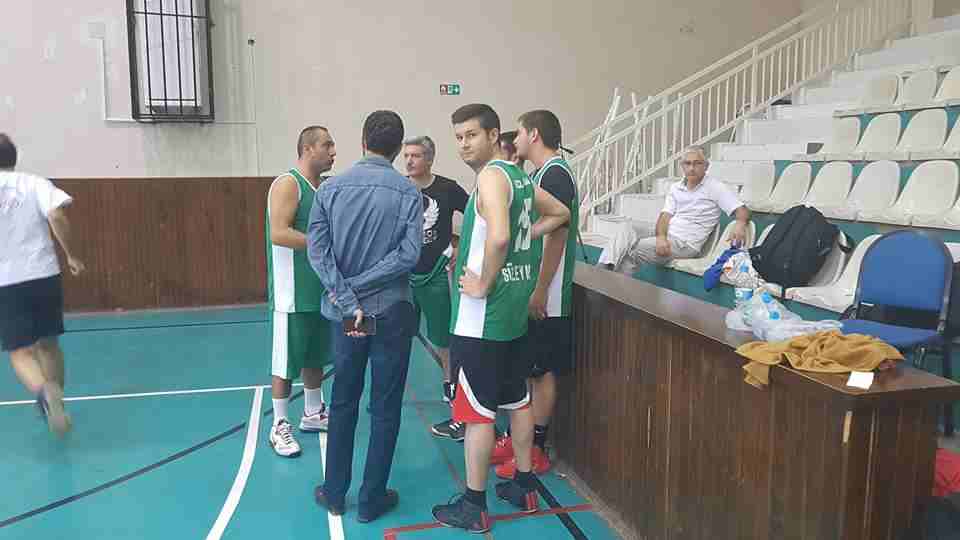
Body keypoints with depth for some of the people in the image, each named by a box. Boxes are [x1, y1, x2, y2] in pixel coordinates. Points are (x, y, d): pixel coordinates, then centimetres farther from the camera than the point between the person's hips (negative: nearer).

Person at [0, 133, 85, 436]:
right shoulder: (35, 183, 1)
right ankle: (54, 403, 25)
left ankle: (46, 392, -30)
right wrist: (71, 255, -5)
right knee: (48, 343, 18)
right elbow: (57, 217, -14)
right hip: (44, 275, 1)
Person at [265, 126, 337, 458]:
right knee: (286, 362, 2)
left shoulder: (323, 187, 12)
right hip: (292, 291, -8)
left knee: (315, 356, 18)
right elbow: (279, 234, -25)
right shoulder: (287, 184, -14)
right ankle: (280, 427, 13)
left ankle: (313, 414, 32)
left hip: (320, 289, 9)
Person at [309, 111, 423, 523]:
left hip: (343, 313, 3)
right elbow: (409, 254, -16)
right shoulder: (408, 192, -7)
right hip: (391, 311, -2)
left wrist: (348, 302, -12)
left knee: (343, 403, 16)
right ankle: (372, 499, 17)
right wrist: (361, 286, -11)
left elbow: (317, 250, -9)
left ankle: (334, 493, 25)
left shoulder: (330, 188, -1)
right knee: (385, 407, 9)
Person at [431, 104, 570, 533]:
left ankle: (473, 506, 12)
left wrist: (483, 285, -20)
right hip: (514, 308, 10)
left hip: (481, 315, -9)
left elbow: (498, 236, -33)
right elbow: (560, 213, 23)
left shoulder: (491, 176, -17)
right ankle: (524, 486, 31)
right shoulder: (519, 176, 11)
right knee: (517, 400, 18)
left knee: (477, 410, 1)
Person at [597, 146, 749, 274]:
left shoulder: (715, 188, -3)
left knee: (633, 250, -24)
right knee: (629, 226, -17)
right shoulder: (676, 188, 14)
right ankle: (603, 269, -32)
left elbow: (742, 210, -10)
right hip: (665, 235, 7)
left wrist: (740, 224, -36)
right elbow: (665, 216, 4)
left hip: (685, 243, -6)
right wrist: (661, 237, -18)